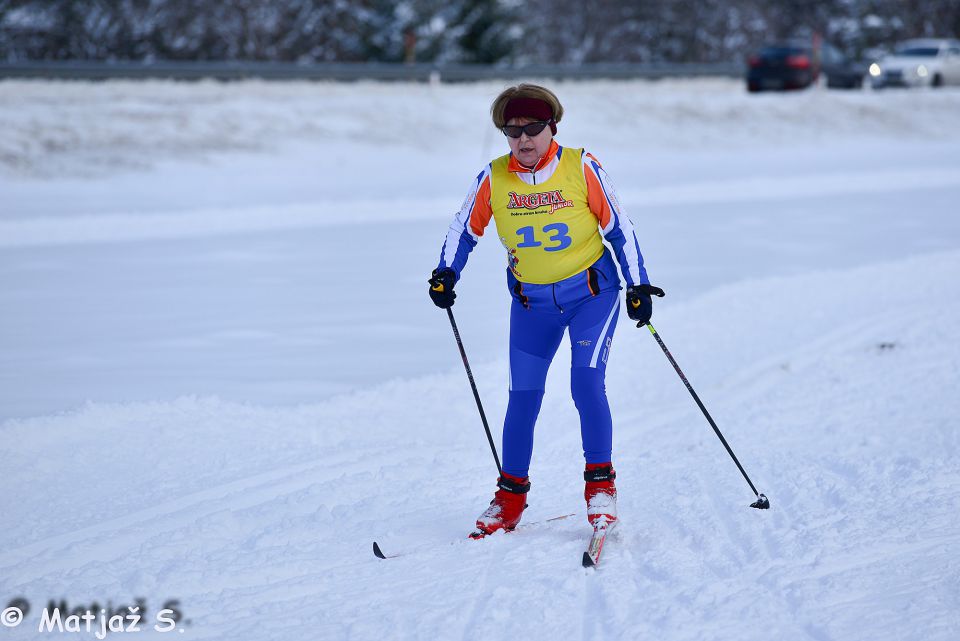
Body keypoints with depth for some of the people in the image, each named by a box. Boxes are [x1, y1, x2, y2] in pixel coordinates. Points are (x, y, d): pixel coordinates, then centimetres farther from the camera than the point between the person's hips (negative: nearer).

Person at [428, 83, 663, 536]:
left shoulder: (581, 168, -12)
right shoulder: (493, 179, -7)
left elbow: (618, 227, -3)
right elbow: (465, 229, 6)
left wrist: (638, 285, -3)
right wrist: (446, 273, -11)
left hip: (592, 291, -2)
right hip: (531, 302, 2)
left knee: (587, 382, -17)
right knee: (522, 396, 3)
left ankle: (600, 483, -5)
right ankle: (511, 496, 16)